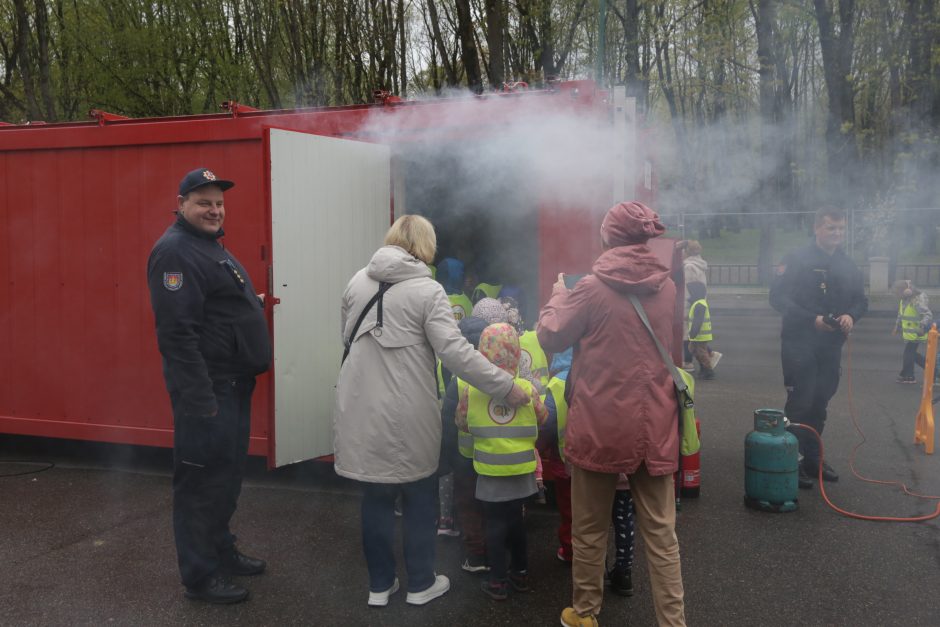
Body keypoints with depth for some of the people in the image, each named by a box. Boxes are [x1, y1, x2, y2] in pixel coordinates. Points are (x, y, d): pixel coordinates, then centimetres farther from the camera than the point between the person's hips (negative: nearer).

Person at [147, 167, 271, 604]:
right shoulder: (176, 251, -17)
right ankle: (200, 576, 14)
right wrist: (201, 399, -26)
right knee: (202, 483, 1)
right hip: (206, 389, -10)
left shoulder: (210, 245, 16)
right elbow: (177, 332, -24)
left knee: (226, 477, 21)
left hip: (232, 386, 10)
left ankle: (222, 552, 36)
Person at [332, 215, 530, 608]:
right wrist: (506, 387, -13)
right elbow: (455, 352, -18)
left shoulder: (358, 282, 5)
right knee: (419, 498, 14)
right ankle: (420, 584, 25)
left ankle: (380, 585, 26)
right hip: (408, 414, -4)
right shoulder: (427, 290, -11)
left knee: (375, 497, 15)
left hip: (361, 408, 4)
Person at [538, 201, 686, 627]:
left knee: (590, 529, 14)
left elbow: (550, 337, -2)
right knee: (660, 533, 9)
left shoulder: (593, 288, -12)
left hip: (601, 425, -3)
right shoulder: (667, 287, 2)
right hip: (655, 426, 3)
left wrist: (558, 295, 14)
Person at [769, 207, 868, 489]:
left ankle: (813, 458, 23)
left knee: (819, 403, 12)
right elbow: (778, 297, -12)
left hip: (831, 346, 6)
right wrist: (812, 319, -21)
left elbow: (861, 300, 15)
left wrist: (851, 315, -9)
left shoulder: (848, 266, 11)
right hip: (799, 343, -5)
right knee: (799, 403, -6)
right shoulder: (797, 259, -6)